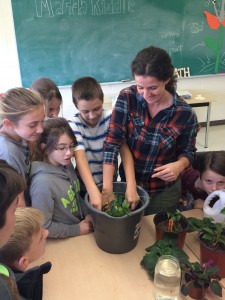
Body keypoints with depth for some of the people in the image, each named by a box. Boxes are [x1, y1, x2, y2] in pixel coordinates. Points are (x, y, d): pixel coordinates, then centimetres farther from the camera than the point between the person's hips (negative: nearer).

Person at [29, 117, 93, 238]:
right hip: (61, 242, -7)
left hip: (80, 223, 7)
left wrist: (87, 214, -2)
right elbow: (43, 227, -20)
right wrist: (77, 229, -13)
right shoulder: (43, 182, -26)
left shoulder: (67, 165, -3)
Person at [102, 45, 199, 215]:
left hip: (164, 191, -1)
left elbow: (188, 151, -2)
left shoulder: (185, 113, -18)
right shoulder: (127, 98, -17)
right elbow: (112, 143, -21)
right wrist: (107, 189, -27)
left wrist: (179, 165, -25)